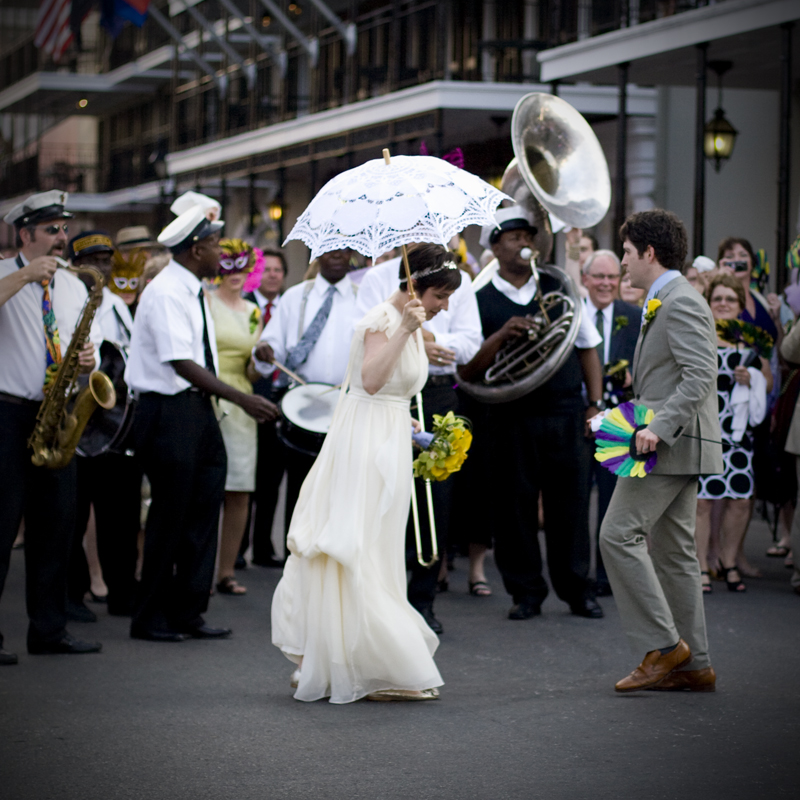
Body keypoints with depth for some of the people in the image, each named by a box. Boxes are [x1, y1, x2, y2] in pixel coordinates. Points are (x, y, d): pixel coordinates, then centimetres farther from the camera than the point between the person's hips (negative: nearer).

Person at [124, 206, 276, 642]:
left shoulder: (192, 292, 13)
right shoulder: (165, 293, -16)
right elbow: (183, 365, -23)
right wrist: (242, 399, -25)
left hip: (197, 409, 9)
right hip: (169, 413, -9)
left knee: (204, 507, 8)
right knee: (170, 515, -3)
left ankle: (187, 613, 14)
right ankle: (150, 618, 9)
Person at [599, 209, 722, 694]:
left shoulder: (681, 303, -14)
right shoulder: (666, 302, 19)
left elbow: (701, 374, -24)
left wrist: (660, 427, -28)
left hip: (672, 445, -11)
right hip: (671, 443, 11)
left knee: (620, 534, -13)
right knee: (673, 549, 10)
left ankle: (663, 645, -9)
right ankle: (694, 665, 13)